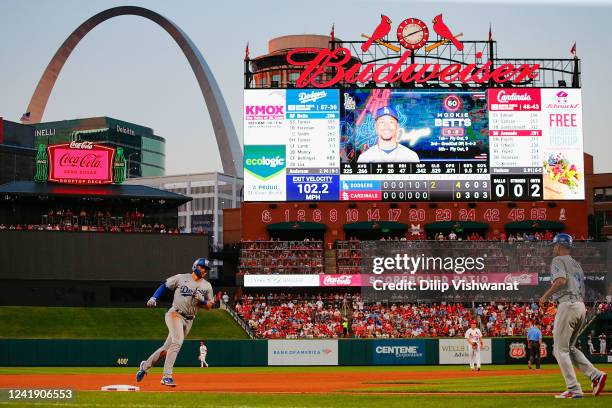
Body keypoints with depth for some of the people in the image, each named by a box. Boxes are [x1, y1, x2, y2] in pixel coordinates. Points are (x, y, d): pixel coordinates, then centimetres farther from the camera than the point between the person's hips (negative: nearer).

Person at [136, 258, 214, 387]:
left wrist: (202, 300, -11)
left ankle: (145, 365, 31)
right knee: (177, 341, -28)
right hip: (175, 314, -5)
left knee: (167, 348, 8)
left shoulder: (207, 286, 8)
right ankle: (167, 376, -28)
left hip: (189, 321, 5)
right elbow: (164, 285, 8)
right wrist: (154, 298, -5)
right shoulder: (181, 278, 0)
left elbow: (209, 306, 9)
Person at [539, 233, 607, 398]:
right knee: (569, 347, 17)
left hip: (568, 304, -9)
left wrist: (545, 296, -10)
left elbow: (561, 280, -19)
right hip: (581, 306, 9)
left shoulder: (558, 260, -1)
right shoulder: (577, 264, 25)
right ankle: (595, 375, 1)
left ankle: (574, 389, -10)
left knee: (560, 349, -4)